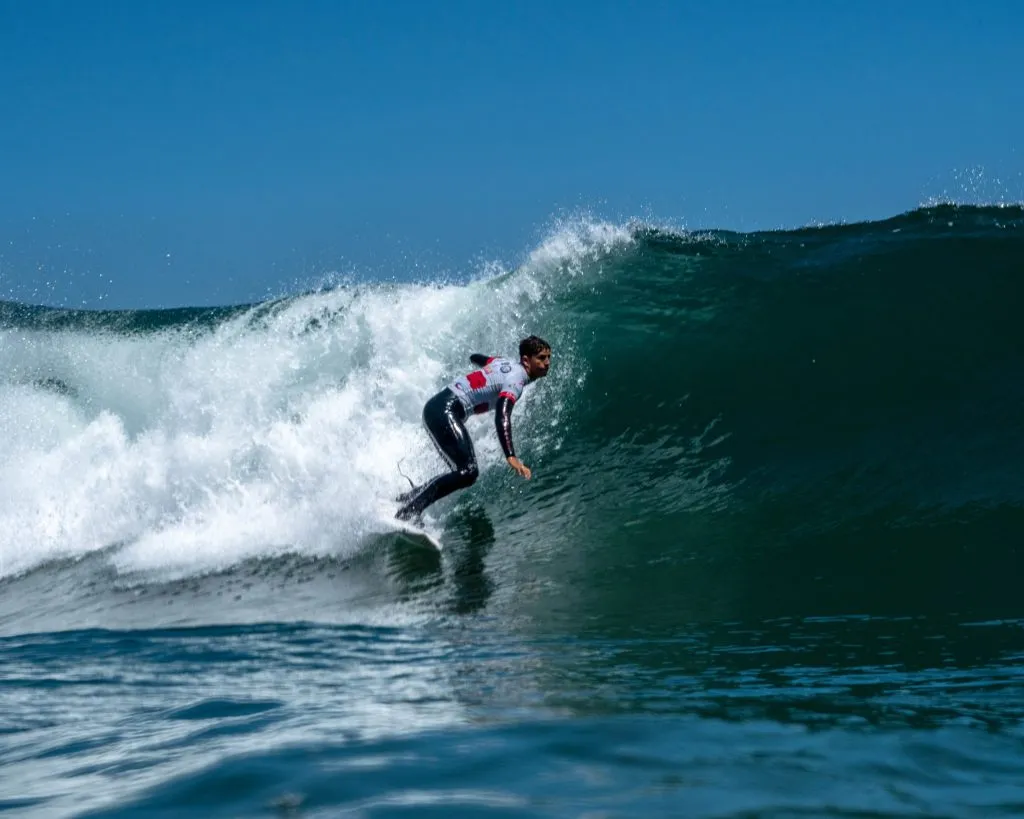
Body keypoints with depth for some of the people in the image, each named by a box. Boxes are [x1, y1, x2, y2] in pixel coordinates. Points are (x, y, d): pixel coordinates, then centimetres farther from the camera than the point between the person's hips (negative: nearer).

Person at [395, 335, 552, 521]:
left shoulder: (508, 363, 15)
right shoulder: (515, 380, -14)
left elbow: (475, 358, 34)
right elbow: (501, 417, -30)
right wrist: (511, 457, -39)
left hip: (436, 408, 10)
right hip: (445, 410, -10)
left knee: (467, 472, 8)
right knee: (467, 472, -21)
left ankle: (409, 498, 7)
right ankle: (408, 511, -27)